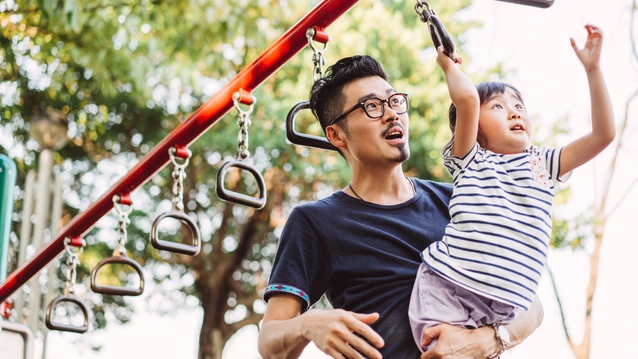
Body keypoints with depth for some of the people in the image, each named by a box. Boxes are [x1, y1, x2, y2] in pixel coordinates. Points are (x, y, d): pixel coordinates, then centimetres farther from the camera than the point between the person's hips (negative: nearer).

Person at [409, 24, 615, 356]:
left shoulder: (542, 164, 19)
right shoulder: (469, 160, 7)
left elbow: (603, 134, 10)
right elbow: (467, 99, -10)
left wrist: (592, 69, 5)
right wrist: (449, 65, 10)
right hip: (445, 289, -3)